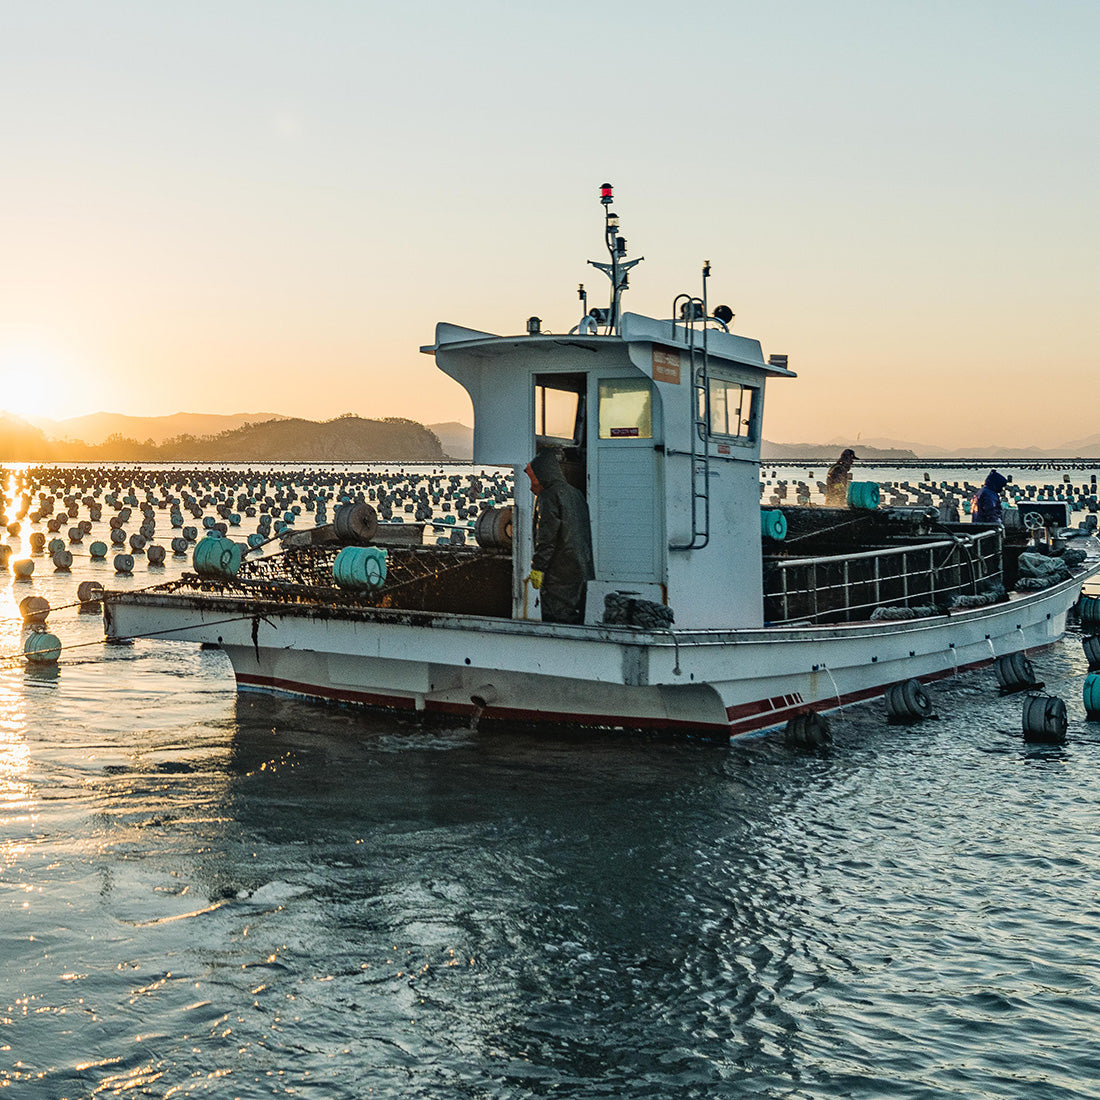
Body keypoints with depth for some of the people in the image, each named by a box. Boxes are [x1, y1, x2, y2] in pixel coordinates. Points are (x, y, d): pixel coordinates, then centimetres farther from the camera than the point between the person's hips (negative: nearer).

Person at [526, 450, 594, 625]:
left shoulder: (548, 497, -10)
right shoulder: (575, 493, 16)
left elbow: (546, 539, -17)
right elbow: (586, 534, 19)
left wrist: (537, 568, -14)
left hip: (558, 575, -8)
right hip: (581, 571, 8)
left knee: (555, 620, -6)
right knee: (574, 620, 12)